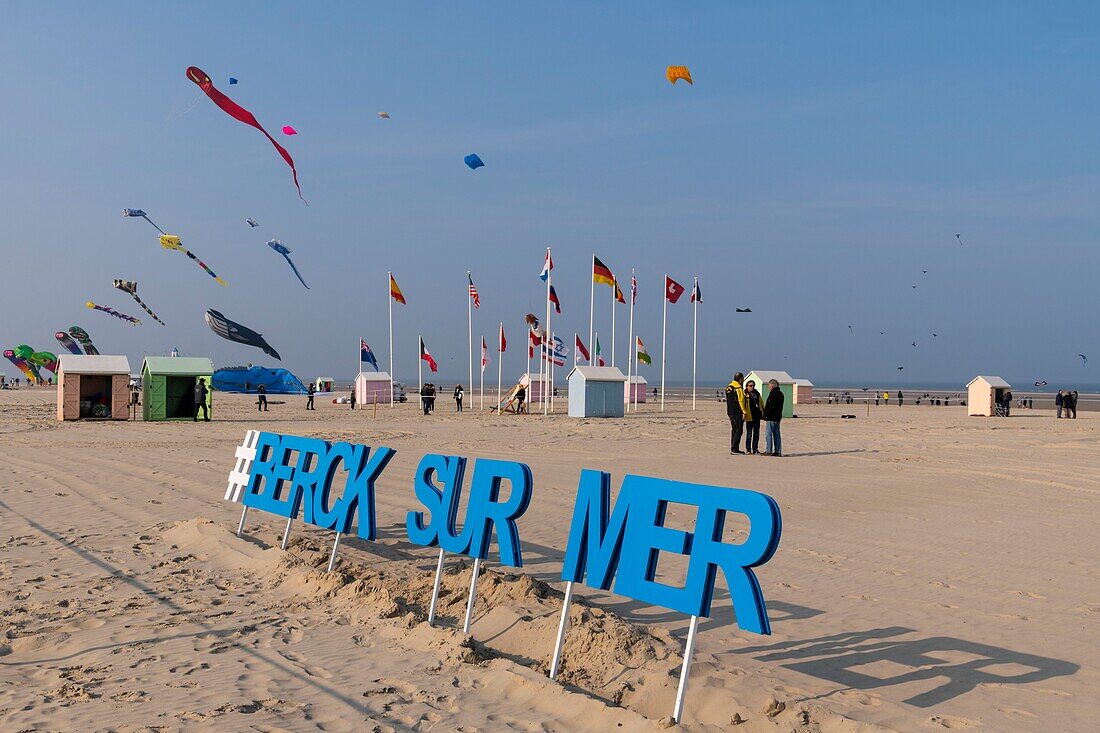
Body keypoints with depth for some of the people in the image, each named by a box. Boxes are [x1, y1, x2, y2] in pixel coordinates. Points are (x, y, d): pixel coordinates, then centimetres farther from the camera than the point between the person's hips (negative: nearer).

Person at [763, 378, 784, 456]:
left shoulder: (773, 393, -15)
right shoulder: (780, 393, 15)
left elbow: (770, 406, -21)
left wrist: (765, 414, -14)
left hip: (771, 418, -10)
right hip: (777, 417, 10)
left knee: (768, 434, -5)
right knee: (776, 434, 11)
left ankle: (768, 451, -6)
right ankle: (778, 451, 11)